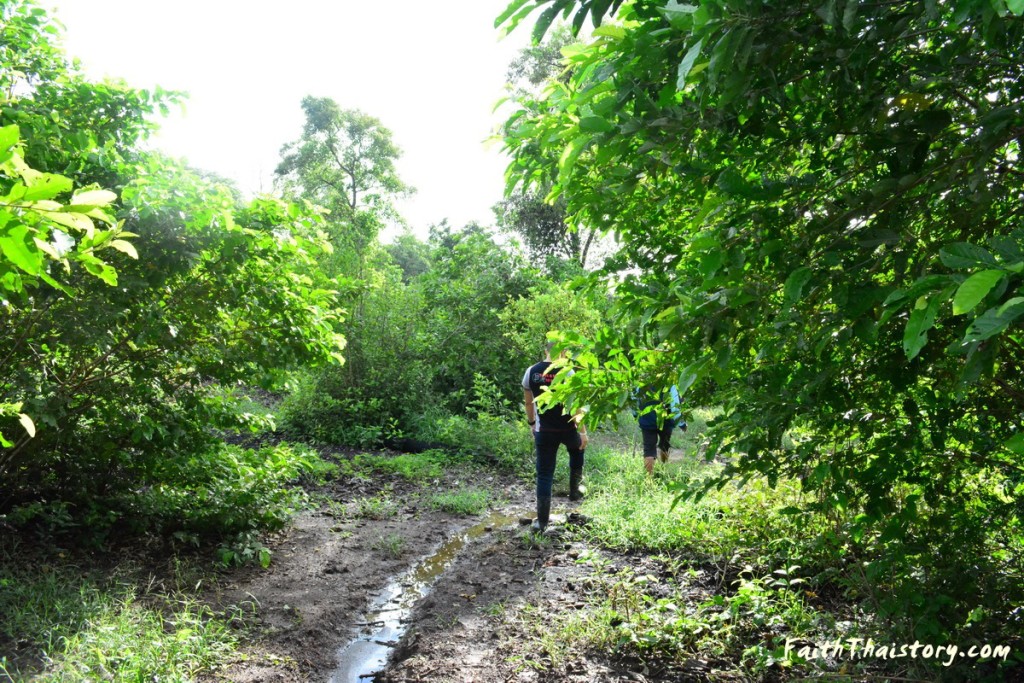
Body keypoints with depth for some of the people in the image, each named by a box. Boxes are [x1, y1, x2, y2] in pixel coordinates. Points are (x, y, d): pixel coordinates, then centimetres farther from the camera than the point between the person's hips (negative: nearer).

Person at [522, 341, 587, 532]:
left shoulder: (531, 371, -2)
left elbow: (528, 402, 8)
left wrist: (532, 423, 21)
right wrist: (583, 431, -7)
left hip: (543, 430, 2)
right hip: (567, 428, -1)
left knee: (544, 474, 7)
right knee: (577, 450, 33)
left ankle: (542, 520, 6)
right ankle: (574, 490, 37)